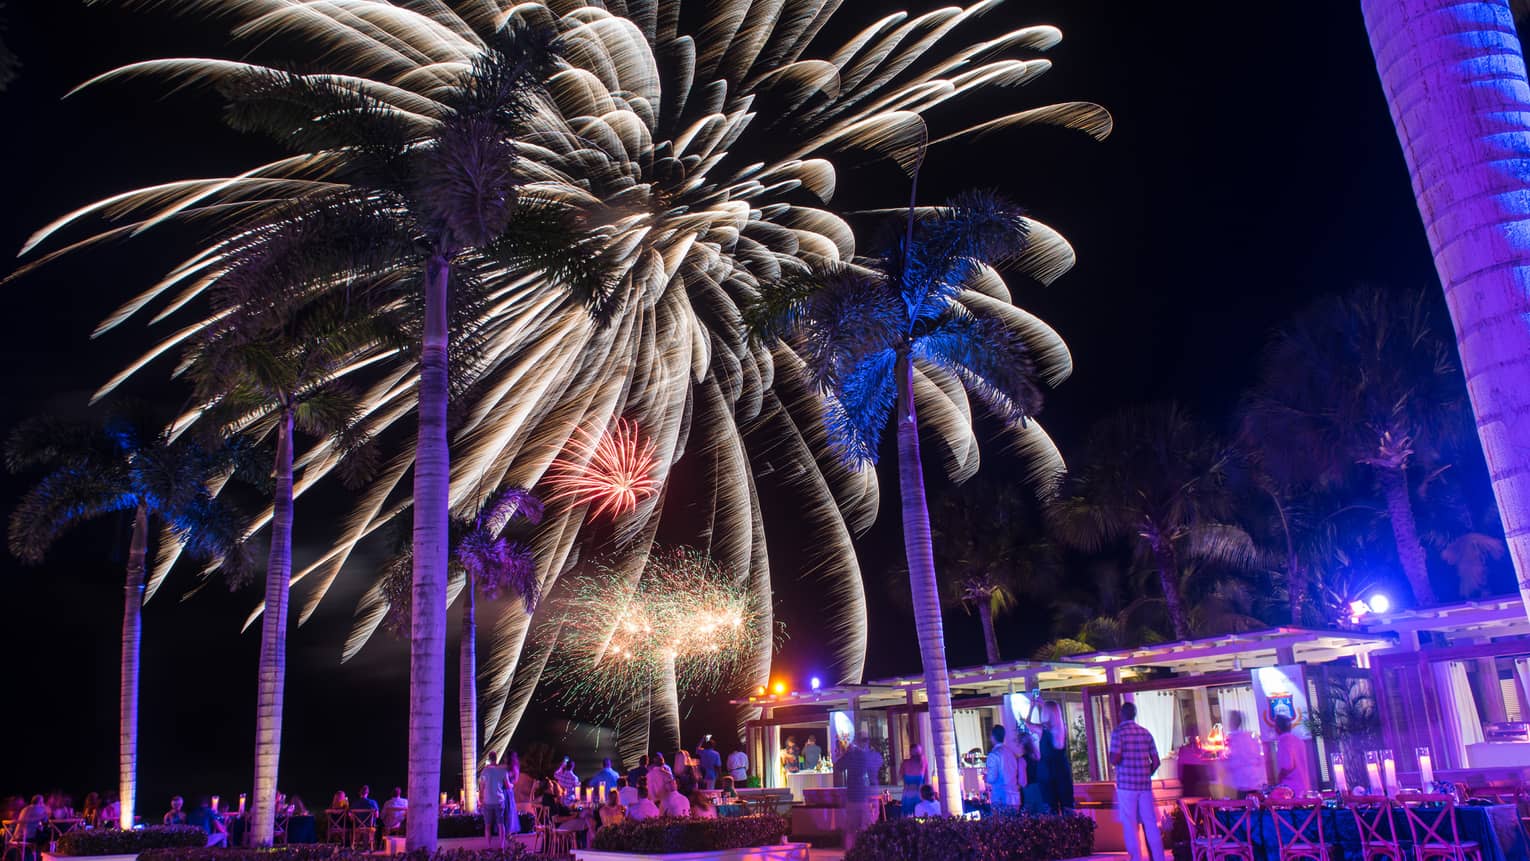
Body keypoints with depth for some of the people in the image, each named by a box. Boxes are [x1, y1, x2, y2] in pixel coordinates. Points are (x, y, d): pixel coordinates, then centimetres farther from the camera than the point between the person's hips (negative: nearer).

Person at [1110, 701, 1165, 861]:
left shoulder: (1119, 732, -7)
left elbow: (1115, 759, -16)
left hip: (1126, 784, -4)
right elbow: (1156, 761, 7)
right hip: (1145, 784, 4)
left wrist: (1113, 761, 6)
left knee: (1130, 826, 2)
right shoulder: (1145, 733, 8)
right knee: (1151, 824, 9)